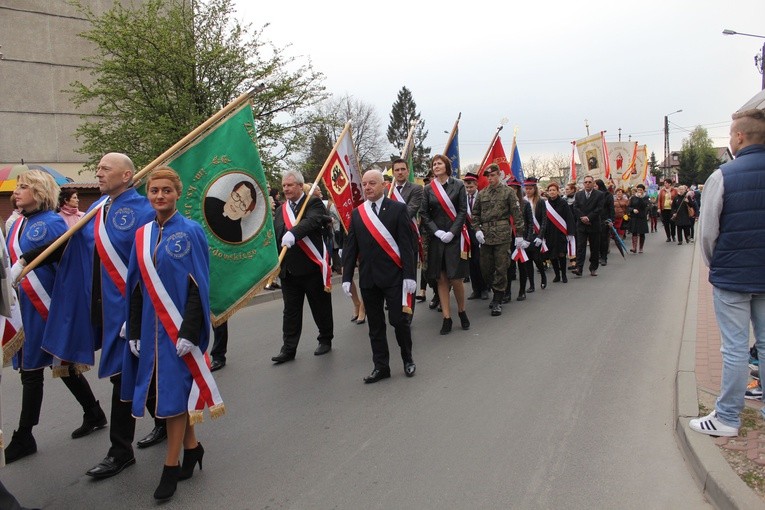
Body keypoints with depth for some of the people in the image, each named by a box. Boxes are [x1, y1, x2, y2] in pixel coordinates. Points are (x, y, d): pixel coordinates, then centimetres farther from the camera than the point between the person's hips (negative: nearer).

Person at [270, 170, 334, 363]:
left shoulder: (314, 203, -5)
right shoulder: (280, 210, 14)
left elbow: (311, 221, -27)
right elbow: (275, 237, 15)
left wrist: (293, 233, -43)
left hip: (312, 267, -5)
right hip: (288, 270, 5)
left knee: (321, 308, 10)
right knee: (290, 311, 9)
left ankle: (325, 340, 28)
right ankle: (288, 349, 15)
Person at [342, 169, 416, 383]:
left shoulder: (398, 209, -2)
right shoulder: (356, 213, 9)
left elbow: (407, 244, -6)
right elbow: (350, 247, 9)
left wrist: (410, 275, -12)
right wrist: (347, 277, 4)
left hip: (394, 276, -4)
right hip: (367, 277, 4)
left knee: (398, 319, -1)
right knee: (375, 325, 9)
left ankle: (407, 359, 23)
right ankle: (381, 366, 20)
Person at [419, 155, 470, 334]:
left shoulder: (458, 185, 2)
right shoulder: (428, 189, 7)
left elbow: (463, 211, -3)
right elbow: (424, 214, 3)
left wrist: (452, 232, -12)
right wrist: (437, 232, -9)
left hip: (455, 237, -2)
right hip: (436, 238, 2)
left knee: (456, 278, -3)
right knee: (441, 279, 2)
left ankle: (462, 311, 20)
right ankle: (447, 318, 10)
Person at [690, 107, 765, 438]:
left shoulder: (723, 176, -14)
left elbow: (707, 231, -11)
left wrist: (714, 265, 6)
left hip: (732, 275, -5)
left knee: (735, 348, 2)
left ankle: (727, 418, 13)